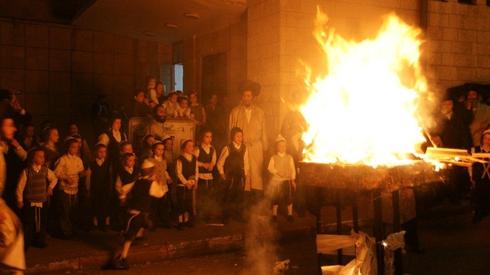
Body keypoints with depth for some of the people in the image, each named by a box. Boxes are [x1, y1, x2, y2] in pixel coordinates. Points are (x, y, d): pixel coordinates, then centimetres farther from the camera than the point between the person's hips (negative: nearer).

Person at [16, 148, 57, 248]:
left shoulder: (46, 170, -1)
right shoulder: (26, 172, -12)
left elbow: (54, 179, 18)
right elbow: (20, 187, -6)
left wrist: (50, 187, 5)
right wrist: (20, 201, -3)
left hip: (43, 202, 4)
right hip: (29, 203, -3)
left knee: (42, 223, 12)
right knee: (28, 224, 3)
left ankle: (40, 242, 29)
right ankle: (25, 244, 17)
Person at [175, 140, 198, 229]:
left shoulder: (194, 158, 8)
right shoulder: (180, 159, -9)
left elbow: (196, 171, 9)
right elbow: (179, 173, -12)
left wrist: (194, 181, -4)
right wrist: (186, 182, -13)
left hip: (191, 184, 5)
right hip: (182, 184, -5)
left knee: (189, 203, 10)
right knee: (181, 203, -2)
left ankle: (187, 220, 21)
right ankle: (180, 222, 6)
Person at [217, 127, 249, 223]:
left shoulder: (244, 148, 4)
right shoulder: (227, 148, -9)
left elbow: (246, 163, 8)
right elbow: (220, 163, -2)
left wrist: (246, 175, 4)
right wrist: (222, 174, 0)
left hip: (240, 177, 4)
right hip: (230, 177, -4)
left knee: (239, 197, 8)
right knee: (228, 197, 2)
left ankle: (239, 216, 21)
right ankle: (226, 217, 16)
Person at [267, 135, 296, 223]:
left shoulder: (289, 157, 4)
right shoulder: (273, 157, 1)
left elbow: (293, 169, 1)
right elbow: (270, 168, -10)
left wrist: (293, 180, -5)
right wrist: (277, 172, -24)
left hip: (286, 180, 1)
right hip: (276, 180, -1)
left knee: (289, 197, 1)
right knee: (275, 198, 5)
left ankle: (290, 214, 13)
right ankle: (274, 214, 17)